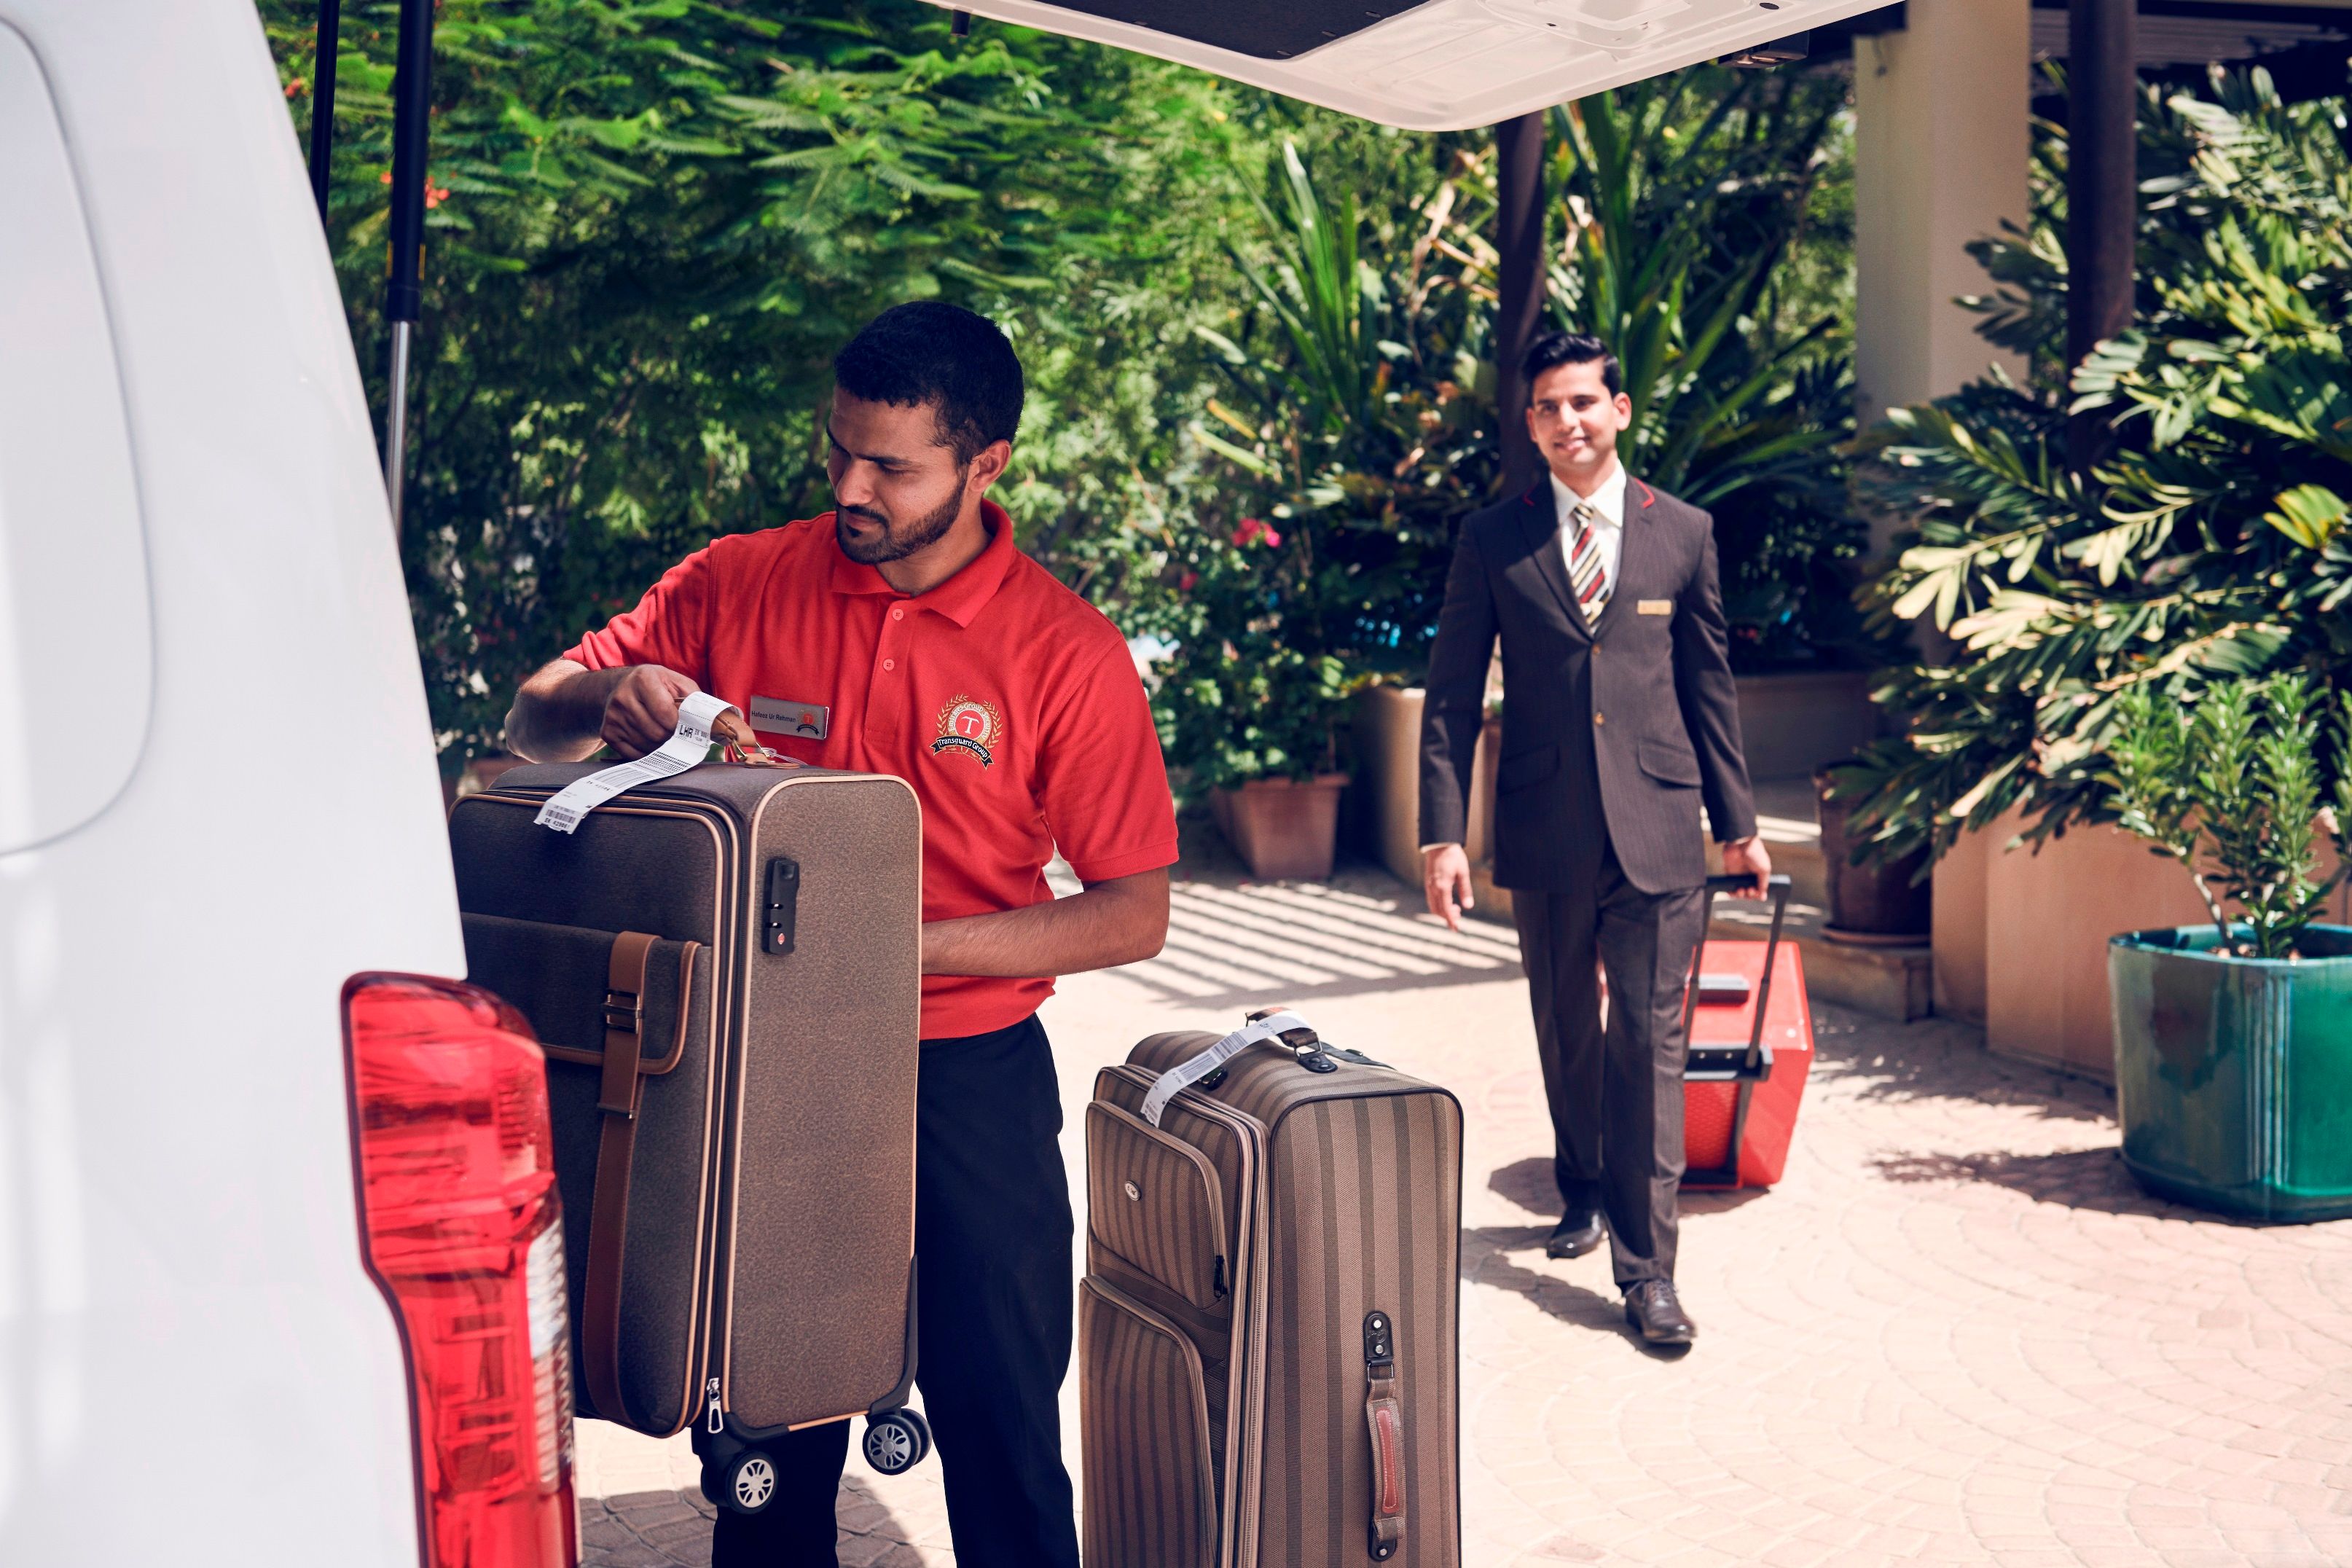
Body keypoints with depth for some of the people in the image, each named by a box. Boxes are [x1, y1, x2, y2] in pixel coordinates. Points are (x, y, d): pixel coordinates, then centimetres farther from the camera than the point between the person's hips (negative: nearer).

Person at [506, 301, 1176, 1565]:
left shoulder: (1069, 654, -8)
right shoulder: (738, 585, -2)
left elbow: (1133, 915, -8)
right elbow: (529, 726, 4)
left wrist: (906, 947, -18)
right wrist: (606, 700, -20)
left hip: (966, 1072, -2)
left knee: (1000, 1423, 5)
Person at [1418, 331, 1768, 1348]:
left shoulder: (1684, 533, 5)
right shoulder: (1491, 540, 2)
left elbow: (1709, 685, 11)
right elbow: (1452, 697, 1)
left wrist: (1738, 825, 11)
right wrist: (1443, 833, -6)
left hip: (1656, 829, -1)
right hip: (1545, 835, 1)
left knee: (1650, 1039, -4)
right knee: (1566, 1034, 15)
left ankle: (1645, 1264, 1)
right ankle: (1584, 1194, 37)